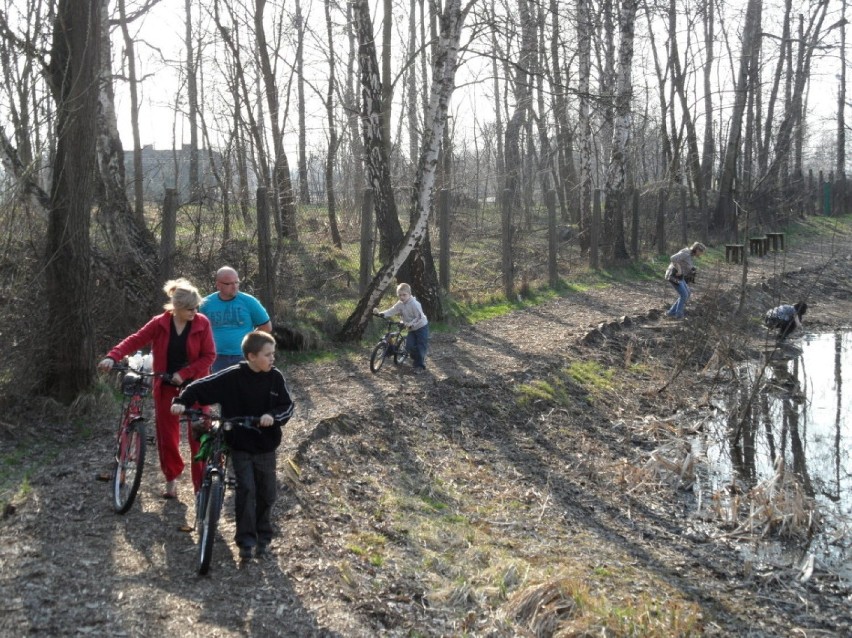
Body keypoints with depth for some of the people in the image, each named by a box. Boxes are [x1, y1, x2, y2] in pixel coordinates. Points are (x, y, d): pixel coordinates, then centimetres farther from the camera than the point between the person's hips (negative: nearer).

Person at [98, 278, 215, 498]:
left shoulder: (202, 323, -9)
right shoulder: (160, 323, -5)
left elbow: (209, 355, -9)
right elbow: (135, 340, -11)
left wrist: (184, 374, -17)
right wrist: (113, 357, -26)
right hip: (166, 387, 2)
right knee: (166, 435, 8)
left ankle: (202, 486, 5)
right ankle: (171, 479, 27)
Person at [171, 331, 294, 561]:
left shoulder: (275, 377, -6)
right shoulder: (232, 377, -13)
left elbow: (288, 406, -5)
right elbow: (202, 386, -11)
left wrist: (273, 416, -24)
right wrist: (181, 402, -23)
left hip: (266, 446, 2)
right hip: (240, 445, -2)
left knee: (267, 492, 9)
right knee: (246, 490, -6)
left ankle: (263, 536, 27)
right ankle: (246, 540, 5)